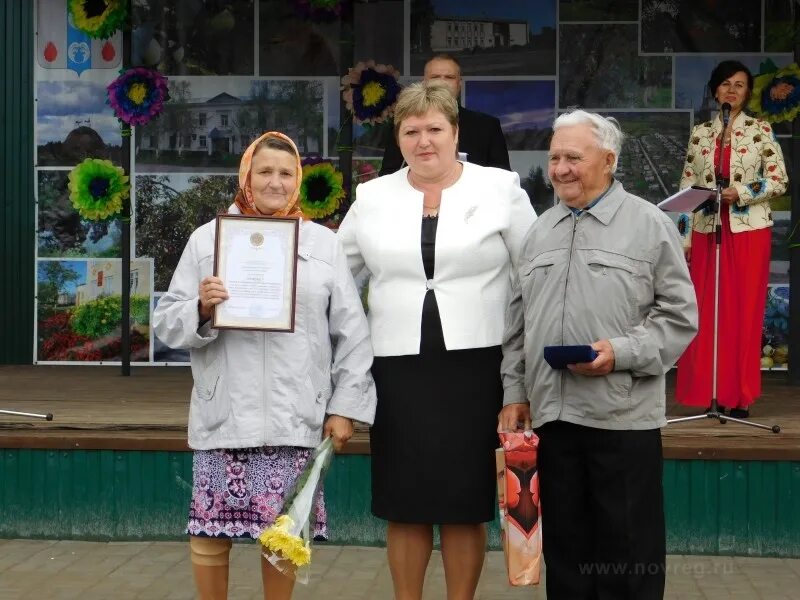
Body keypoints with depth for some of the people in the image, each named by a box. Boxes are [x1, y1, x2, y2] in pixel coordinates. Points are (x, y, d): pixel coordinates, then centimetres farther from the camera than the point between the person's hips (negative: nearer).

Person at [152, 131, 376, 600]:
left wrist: (346, 406, 1)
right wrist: (201, 309, -16)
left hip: (296, 416, 1)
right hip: (225, 413, 0)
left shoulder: (325, 243, 9)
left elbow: (351, 333, 7)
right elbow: (167, 323, 5)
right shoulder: (207, 238, 7)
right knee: (210, 529, 2)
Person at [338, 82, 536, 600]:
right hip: (398, 366, 2)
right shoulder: (371, 198, 7)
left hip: (475, 365, -2)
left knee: (466, 502, 6)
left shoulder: (501, 188, 1)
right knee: (404, 503, 7)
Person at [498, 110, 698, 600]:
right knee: (564, 546, 13)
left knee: (628, 556, 2)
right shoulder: (540, 231, 14)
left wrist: (621, 352, -18)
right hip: (552, 412, 5)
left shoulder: (650, 225, -1)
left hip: (623, 415, -5)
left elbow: (680, 316, -5)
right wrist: (514, 392, 10)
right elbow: (518, 323, 16)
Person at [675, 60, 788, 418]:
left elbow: (779, 180, -1)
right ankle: (713, 393, 8)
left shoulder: (761, 131, 3)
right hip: (707, 230, 2)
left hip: (749, 230, -2)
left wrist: (741, 193, -16)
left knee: (746, 310, -1)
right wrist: (683, 237, 3)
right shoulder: (700, 133, 9)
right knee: (708, 312, 1)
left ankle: (742, 396, 5)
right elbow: (688, 187, 8)